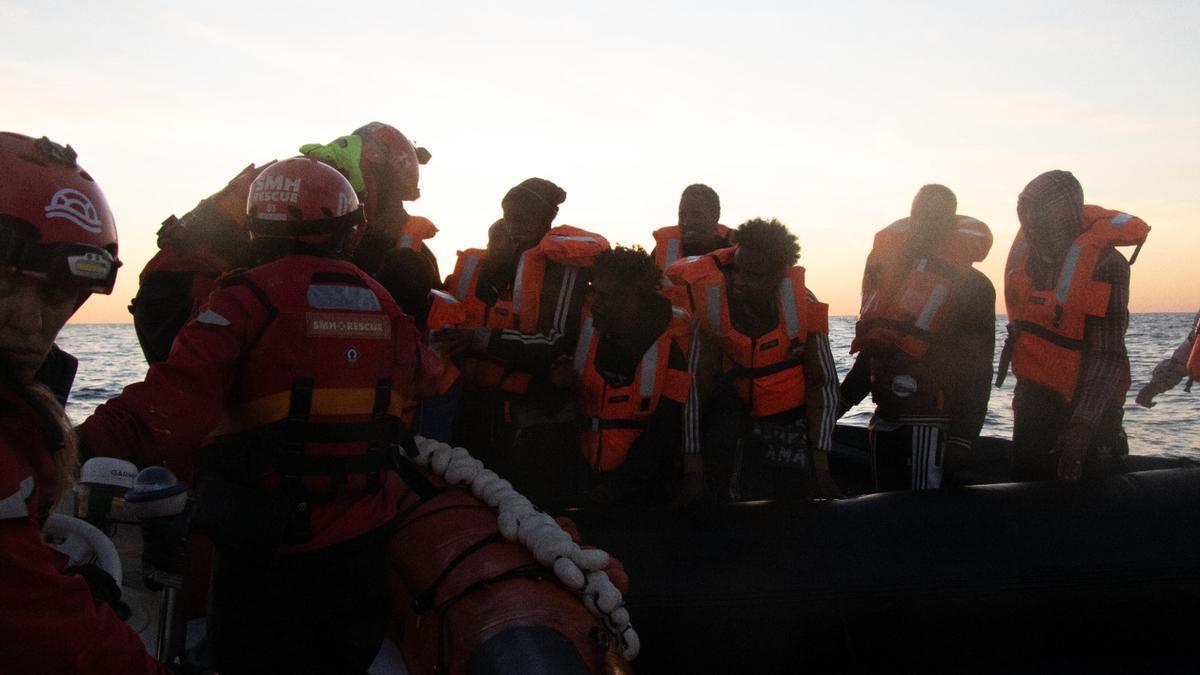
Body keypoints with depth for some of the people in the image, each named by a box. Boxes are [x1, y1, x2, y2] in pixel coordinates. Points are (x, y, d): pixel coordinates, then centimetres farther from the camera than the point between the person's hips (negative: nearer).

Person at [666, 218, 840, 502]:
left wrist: (821, 466, -11)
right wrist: (692, 468, -20)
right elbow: (692, 384, -20)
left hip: (792, 417, 1)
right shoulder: (709, 303, -24)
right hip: (737, 410, -1)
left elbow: (823, 383, -9)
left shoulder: (803, 308, -20)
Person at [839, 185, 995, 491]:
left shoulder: (970, 286, -4)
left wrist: (962, 439, -13)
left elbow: (977, 371, -7)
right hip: (885, 419, 6)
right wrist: (844, 399, 17)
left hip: (930, 422, -6)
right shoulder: (890, 267, 14)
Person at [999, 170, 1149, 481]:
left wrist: (1082, 425, -28)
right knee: (1026, 486, 14)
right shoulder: (1029, 244, -2)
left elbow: (1107, 354, -23)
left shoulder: (1103, 263, -21)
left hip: (1084, 397, -6)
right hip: (1034, 393, 6)